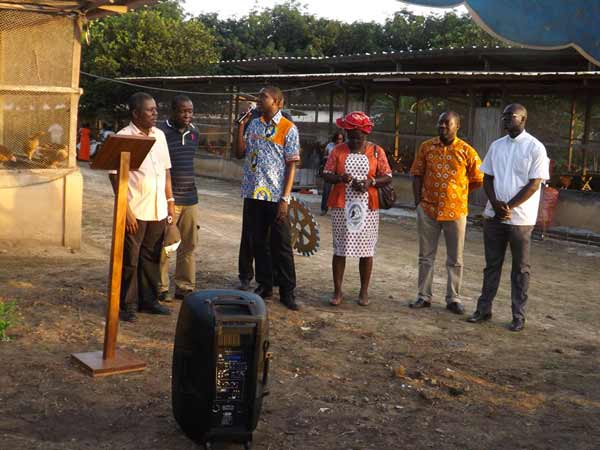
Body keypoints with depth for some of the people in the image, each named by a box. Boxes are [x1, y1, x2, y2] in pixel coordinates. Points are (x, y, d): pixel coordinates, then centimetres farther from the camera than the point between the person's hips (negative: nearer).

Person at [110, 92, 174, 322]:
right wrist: (125, 209, -16)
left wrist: (170, 201, 12)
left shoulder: (159, 135, 10)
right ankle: (128, 305, 13)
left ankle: (148, 299, 25)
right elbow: (115, 175, -11)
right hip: (135, 211, -6)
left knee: (151, 257, 13)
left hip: (158, 210, 6)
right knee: (130, 259, 3)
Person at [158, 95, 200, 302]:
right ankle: (162, 288, 9)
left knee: (189, 245, 9)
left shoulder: (194, 133, 12)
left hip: (190, 198, 6)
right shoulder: (162, 133, -9)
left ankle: (185, 286, 17)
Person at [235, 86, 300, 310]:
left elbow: (291, 165, -8)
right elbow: (239, 153, 10)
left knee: (281, 244, 0)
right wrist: (241, 126, -1)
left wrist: (285, 199, -14)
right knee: (258, 242, 12)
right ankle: (264, 285, 24)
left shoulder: (288, 129, -5)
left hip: (276, 196, -5)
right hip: (253, 193, 5)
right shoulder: (253, 125, 10)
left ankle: (287, 291, 8)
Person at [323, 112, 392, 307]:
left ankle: (364, 291, 17)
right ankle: (337, 291, 12)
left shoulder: (376, 151, 3)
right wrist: (340, 178, -17)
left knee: (366, 249, 4)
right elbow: (326, 174, 3)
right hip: (342, 206, 0)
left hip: (367, 207, 0)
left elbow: (388, 177, 3)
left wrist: (371, 182, -15)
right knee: (340, 249, 3)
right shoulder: (338, 150, 5)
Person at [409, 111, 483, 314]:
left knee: (455, 259, 7)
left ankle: (453, 298, 18)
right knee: (426, 256, 10)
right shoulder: (426, 147, 2)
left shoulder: (467, 151, -4)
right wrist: (418, 201, 0)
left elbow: (478, 180, 3)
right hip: (428, 209, 2)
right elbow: (417, 175, 6)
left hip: (455, 211, -2)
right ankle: (424, 296, 20)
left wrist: (456, 192, 3)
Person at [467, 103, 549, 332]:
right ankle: (484, 309, 18)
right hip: (493, 216, 5)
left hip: (520, 218, -5)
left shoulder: (535, 148, -6)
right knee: (492, 264, 11)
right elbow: (487, 178, 9)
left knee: (520, 268, 5)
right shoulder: (496, 146, 9)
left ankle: (518, 316, 11)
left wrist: (509, 207, -15)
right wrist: (496, 204, -8)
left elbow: (534, 184, -10)